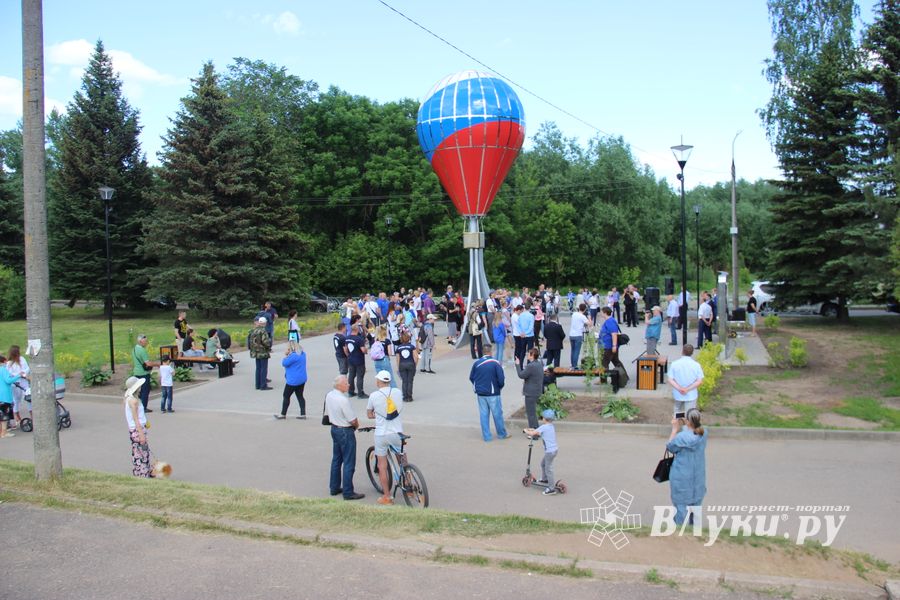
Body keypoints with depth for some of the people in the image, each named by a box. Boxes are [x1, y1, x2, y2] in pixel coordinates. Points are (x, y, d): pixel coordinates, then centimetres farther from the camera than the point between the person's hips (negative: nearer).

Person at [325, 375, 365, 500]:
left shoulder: (329, 395, 0)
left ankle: (334, 488, 29)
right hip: (345, 431, -9)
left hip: (334, 428, 9)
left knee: (336, 459, 20)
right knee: (349, 463, 0)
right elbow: (353, 420, -20)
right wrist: (356, 425, 1)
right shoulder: (343, 400, -26)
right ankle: (348, 492, 5)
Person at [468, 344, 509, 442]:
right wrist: (500, 387, 5)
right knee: (497, 414, 10)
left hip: (480, 393, 3)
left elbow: (471, 377, 6)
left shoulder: (476, 363, -2)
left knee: (484, 415, 10)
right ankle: (502, 434, 23)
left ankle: (486, 436, 13)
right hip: (493, 393, -3)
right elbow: (501, 379, -14)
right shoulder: (495, 363, -13)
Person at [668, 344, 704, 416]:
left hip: (678, 395, 1)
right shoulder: (696, 365, -10)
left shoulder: (674, 364, -10)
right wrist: (688, 389, -17)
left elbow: (670, 380, -13)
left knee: (678, 412, 22)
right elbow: (700, 381, -12)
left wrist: (679, 389, -20)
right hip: (691, 396, -1)